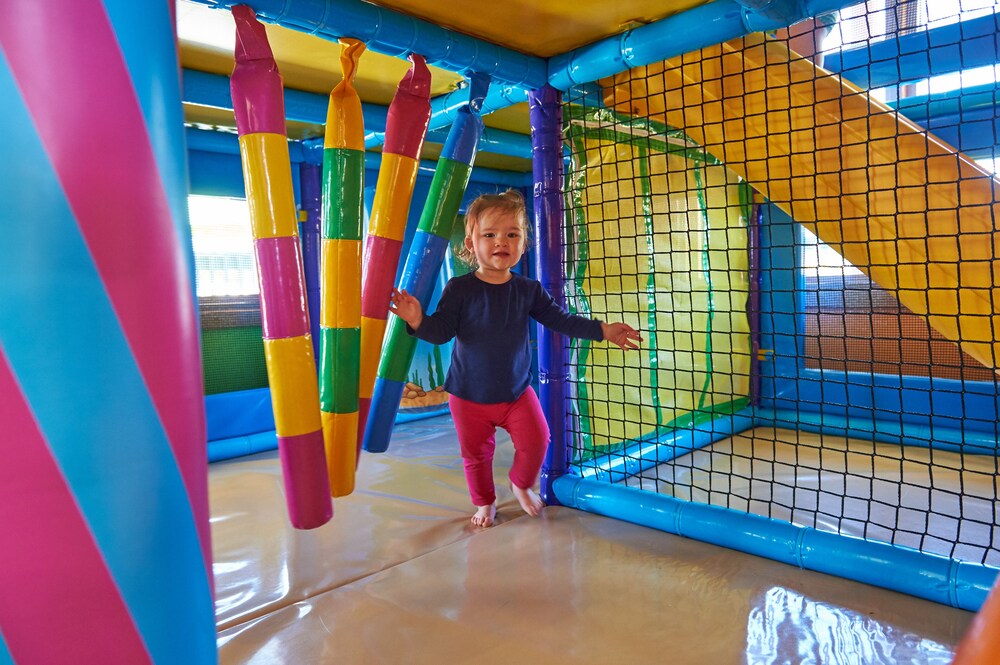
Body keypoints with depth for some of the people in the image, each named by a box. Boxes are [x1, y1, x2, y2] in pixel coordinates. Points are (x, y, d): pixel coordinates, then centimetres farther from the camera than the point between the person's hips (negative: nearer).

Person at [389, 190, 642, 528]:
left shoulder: (528, 290, -3)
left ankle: (521, 484, 34)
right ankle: (485, 502, 37)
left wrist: (602, 330, -3)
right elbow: (441, 331, -15)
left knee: (536, 441, 3)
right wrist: (418, 321, -36)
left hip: (517, 391, 2)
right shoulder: (459, 289, -13)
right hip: (469, 396, -2)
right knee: (476, 453, 11)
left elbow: (560, 319, 3)